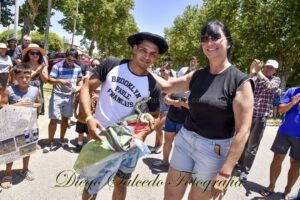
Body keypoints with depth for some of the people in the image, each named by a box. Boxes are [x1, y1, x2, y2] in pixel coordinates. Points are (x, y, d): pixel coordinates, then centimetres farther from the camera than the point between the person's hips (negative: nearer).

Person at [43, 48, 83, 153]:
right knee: (54, 120, -1)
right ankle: (50, 142, 13)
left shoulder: (78, 68, 2)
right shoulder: (57, 66, -10)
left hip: (70, 97, 4)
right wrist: (60, 81, -30)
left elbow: (80, 80, 12)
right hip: (57, 96, -3)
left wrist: (79, 87, -9)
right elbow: (50, 80, -13)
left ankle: (62, 139, 32)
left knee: (65, 119, 15)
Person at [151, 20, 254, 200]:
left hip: (214, 149, -4)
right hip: (185, 140, 5)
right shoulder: (197, 76, 2)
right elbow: (166, 86, 15)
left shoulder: (241, 81, -13)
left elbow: (243, 132, -17)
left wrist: (225, 172, -20)